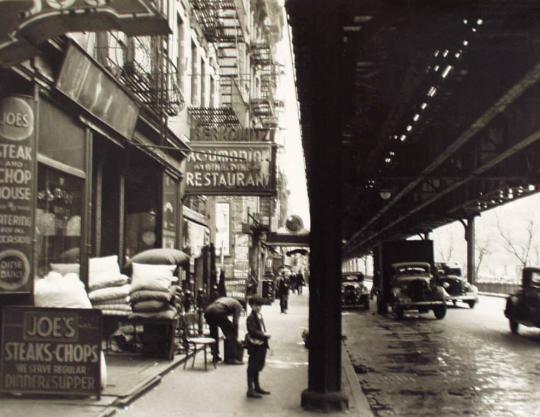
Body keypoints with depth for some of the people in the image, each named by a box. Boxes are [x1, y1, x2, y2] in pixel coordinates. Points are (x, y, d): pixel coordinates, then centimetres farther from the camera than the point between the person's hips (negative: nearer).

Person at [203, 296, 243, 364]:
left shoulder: (225, 299, 39)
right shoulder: (238, 305, 19)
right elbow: (235, 322, 10)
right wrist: (236, 337, 18)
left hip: (207, 310, 7)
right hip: (218, 312, -7)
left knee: (213, 334, 26)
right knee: (231, 334, 7)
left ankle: (215, 356, 30)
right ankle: (232, 358, 4)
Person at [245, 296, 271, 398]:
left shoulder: (259, 315, 11)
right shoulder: (251, 318, -17)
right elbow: (252, 331, -26)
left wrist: (265, 334, 3)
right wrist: (264, 335, -21)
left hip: (261, 345, 9)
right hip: (254, 345, -9)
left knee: (257, 367, 19)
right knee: (252, 367, -1)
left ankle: (257, 387, 32)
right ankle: (250, 390, 5)